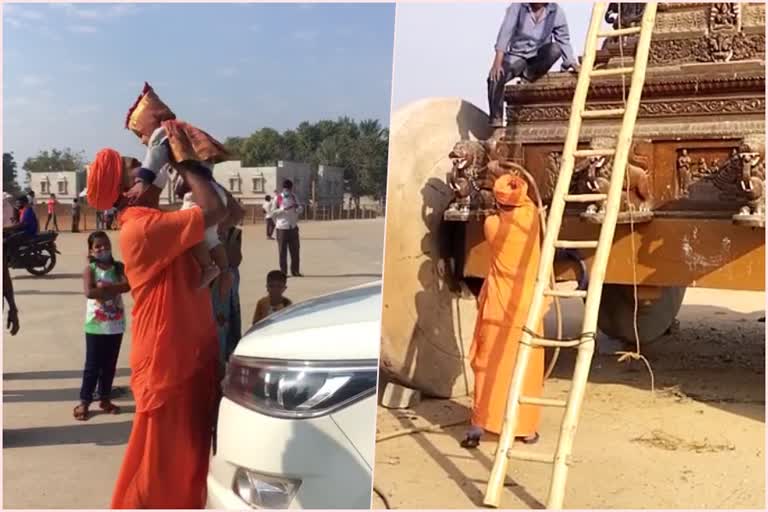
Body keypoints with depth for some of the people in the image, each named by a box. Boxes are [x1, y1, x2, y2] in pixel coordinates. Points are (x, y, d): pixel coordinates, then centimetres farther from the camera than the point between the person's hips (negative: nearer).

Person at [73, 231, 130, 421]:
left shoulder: (119, 267, 1)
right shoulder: (90, 269, -7)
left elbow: (128, 285, -16)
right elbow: (89, 292, -22)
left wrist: (105, 288, -22)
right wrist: (115, 289, -17)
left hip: (116, 326, 3)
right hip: (96, 326, -3)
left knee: (110, 365, 13)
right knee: (92, 366, 3)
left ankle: (105, 399, 26)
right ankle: (84, 401, 14)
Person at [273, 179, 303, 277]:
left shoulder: (294, 197, 11)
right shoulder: (278, 198, -2)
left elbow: (300, 210, 13)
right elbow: (273, 212, -3)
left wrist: (297, 207, -10)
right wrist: (283, 209, -18)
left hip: (293, 227, 4)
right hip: (282, 228, -4)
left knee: (295, 250, 4)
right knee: (282, 251, 0)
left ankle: (295, 271, 12)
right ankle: (283, 272, 5)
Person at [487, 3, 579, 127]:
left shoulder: (556, 11, -9)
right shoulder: (518, 6, -14)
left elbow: (564, 40, -3)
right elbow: (506, 31, -21)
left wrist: (572, 64, -15)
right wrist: (497, 63, -31)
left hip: (539, 57, 1)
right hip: (517, 55, -1)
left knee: (555, 49, -31)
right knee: (494, 78, -26)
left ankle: (529, 74, -10)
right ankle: (496, 121, -19)